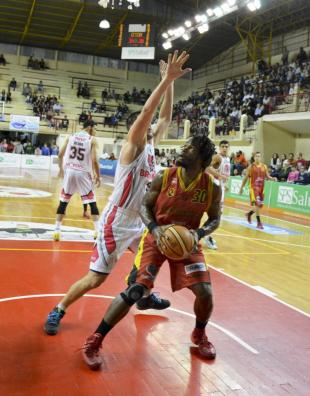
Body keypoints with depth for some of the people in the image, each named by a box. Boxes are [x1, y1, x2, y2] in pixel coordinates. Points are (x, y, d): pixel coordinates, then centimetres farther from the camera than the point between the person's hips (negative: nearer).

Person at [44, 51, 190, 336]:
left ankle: (145, 295, 47)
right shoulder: (132, 148, -17)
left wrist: (170, 83, 1)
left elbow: (165, 118, 8)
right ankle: (58, 311, 14)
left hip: (138, 221, 9)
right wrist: (166, 80, -33)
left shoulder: (151, 145, 6)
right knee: (96, 278, -4)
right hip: (117, 222, -9)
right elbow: (145, 113, -31)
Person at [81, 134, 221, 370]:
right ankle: (94, 341, 0)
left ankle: (199, 335, 27)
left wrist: (198, 233, -19)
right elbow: (144, 206, -5)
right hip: (156, 239, -2)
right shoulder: (164, 177, -14)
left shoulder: (213, 187, -11)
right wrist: (154, 229, -24)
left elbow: (215, 219, 1)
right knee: (135, 291, -13)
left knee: (205, 293, -7)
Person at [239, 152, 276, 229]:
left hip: (261, 188, 5)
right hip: (253, 187, -5)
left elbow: (267, 176, 11)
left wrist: (273, 179, -11)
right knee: (257, 204, -17)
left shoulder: (264, 166, 7)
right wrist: (241, 188, 3)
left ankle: (249, 214, 38)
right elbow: (246, 178, 2)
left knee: (260, 205, 11)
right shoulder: (251, 166, -3)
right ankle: (259, 222, -13)